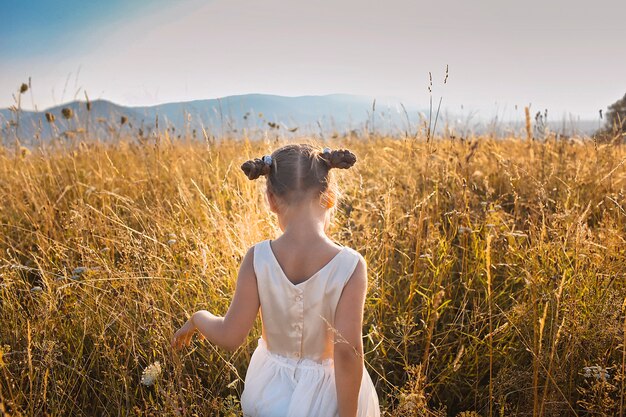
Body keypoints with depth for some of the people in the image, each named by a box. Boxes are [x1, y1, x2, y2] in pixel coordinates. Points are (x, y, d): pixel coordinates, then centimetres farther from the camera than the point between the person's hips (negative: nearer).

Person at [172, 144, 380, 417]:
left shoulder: (258, 259, -20)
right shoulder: (350, 265, -24)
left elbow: (230, 337, -14)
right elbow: (348, 351, -23)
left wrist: (198, 318, 6)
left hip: (271, 394, 2)